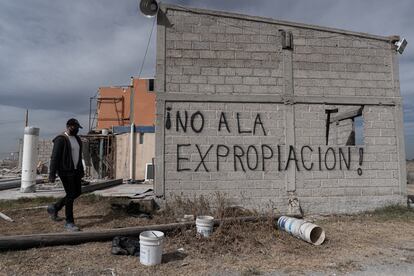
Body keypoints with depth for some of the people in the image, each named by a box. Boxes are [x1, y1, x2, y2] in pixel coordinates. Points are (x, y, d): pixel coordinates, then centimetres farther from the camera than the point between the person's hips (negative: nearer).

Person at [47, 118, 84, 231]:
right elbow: (55, 157, -15)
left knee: (77, 192, 13)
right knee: (71, 195, -6)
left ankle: (54, 208, 31)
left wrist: (81, 170, 21)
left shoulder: (77, 139, 13)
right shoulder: (61, 139, -12)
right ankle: (69, 223, 6)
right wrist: (52, 174, -18)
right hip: (66, 172, -8)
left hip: (75, 171, 9)